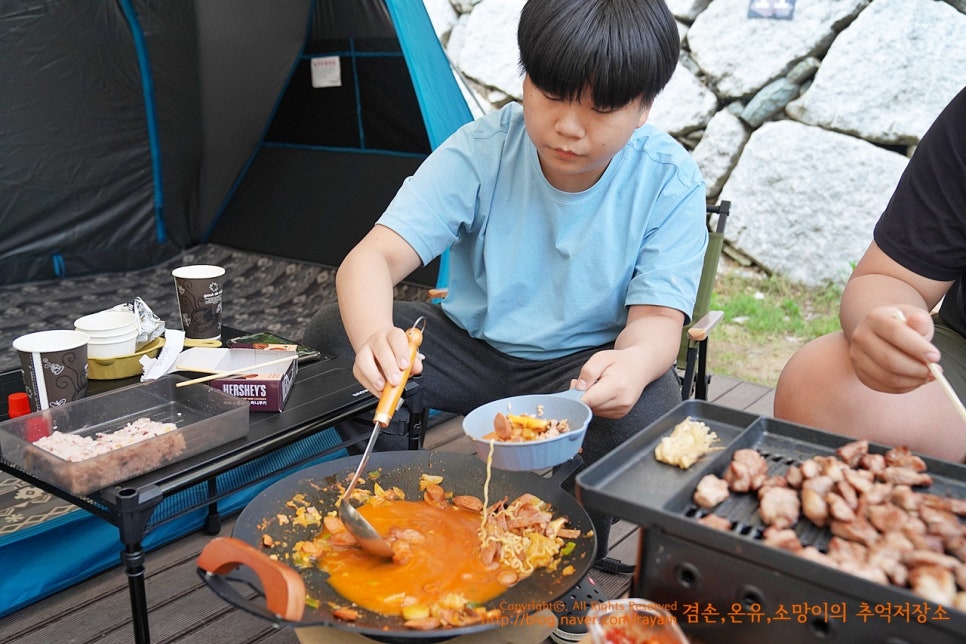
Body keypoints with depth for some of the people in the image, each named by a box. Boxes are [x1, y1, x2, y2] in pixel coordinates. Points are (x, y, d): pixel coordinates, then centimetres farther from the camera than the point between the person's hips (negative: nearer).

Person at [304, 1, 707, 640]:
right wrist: (373, 335, -50)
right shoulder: (480, 151, -16)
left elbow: (658, 317, -19)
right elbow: (374, 257, -25)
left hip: (584, 365, 0)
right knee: (331, 335, -20)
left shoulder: (670, 180, -14)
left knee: (646, 408, -34)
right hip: (471, 345, 1)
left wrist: (635, 361, -46)